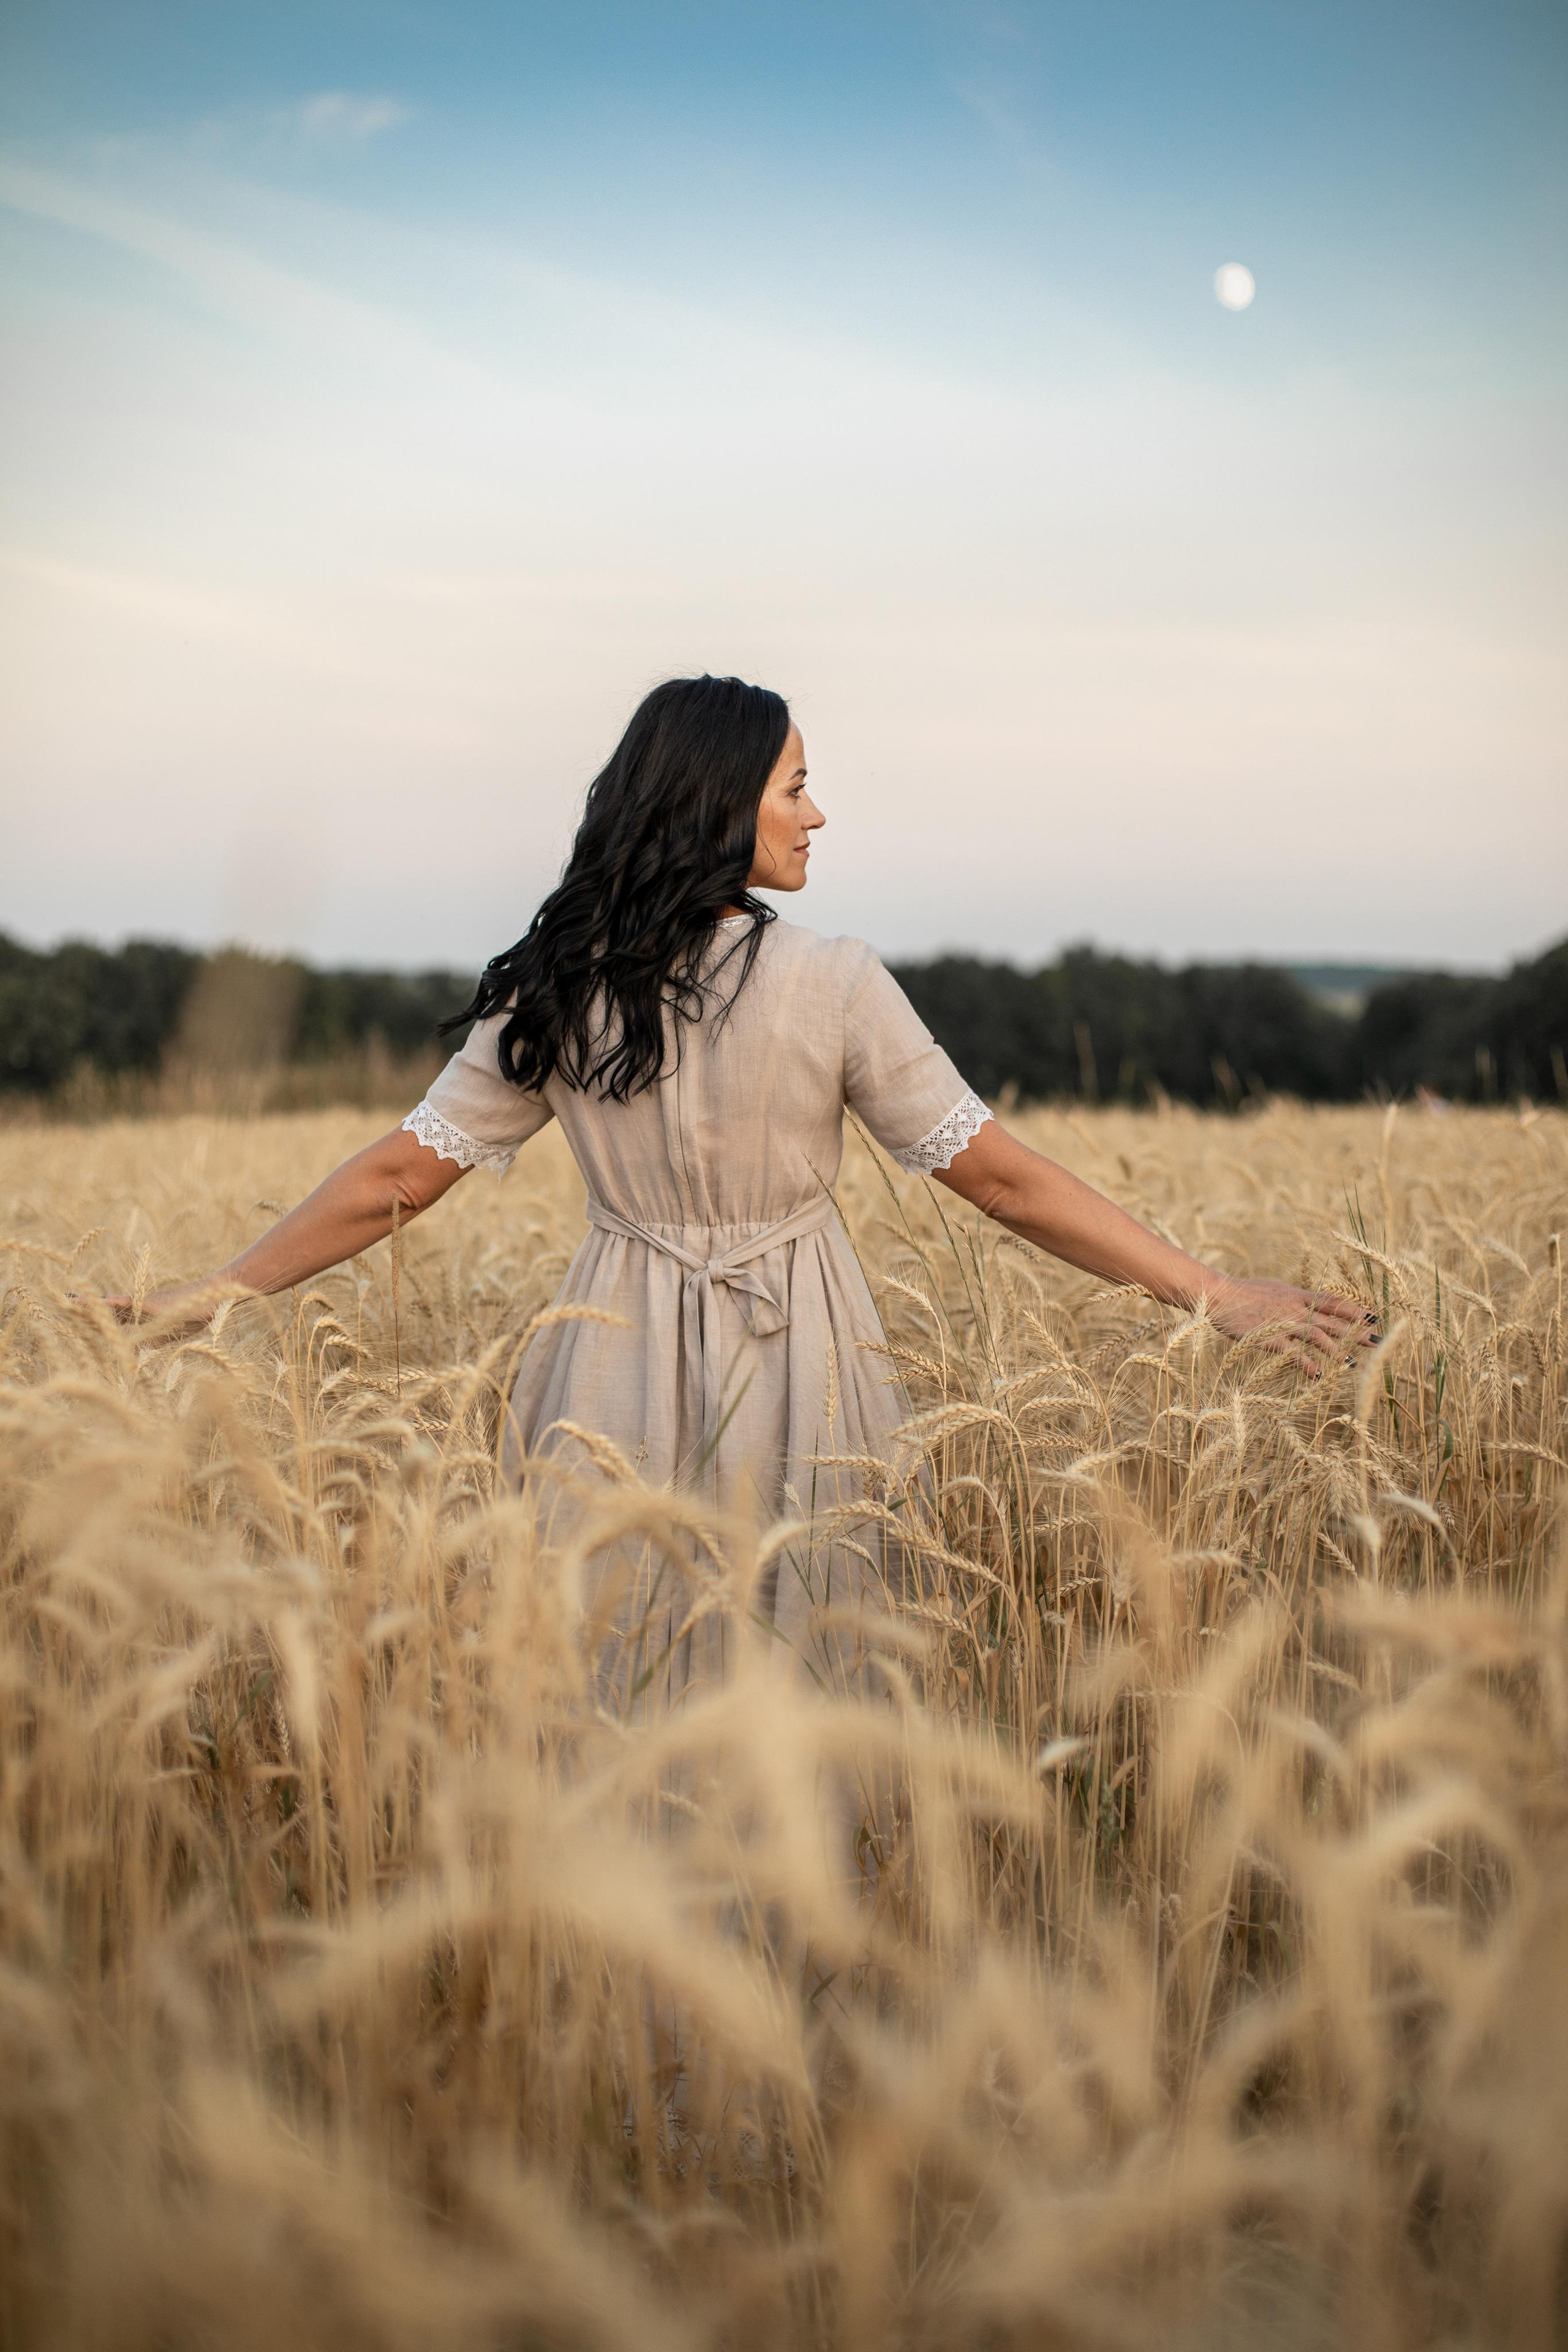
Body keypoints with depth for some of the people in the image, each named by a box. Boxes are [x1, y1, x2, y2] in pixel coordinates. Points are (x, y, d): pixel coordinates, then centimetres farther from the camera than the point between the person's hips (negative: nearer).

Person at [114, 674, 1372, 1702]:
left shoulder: (556, 991, -2)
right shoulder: (832, 985, -11)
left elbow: (398, 1176, 0)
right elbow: (1000, 1174, -10)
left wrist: (202, 1297, 13)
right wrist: (1222, 1295, -4)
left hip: (620, 1380, 3)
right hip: (790, 1383, -3)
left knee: (614, 1689, 15)